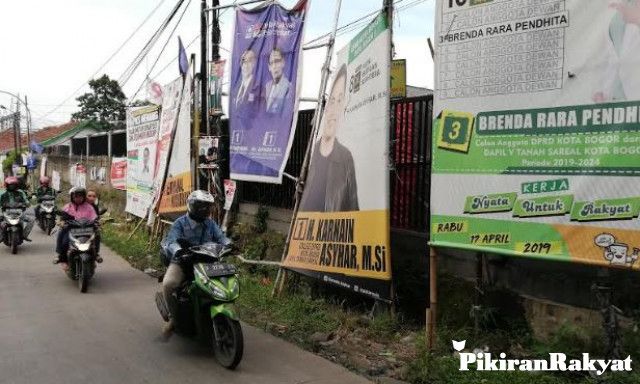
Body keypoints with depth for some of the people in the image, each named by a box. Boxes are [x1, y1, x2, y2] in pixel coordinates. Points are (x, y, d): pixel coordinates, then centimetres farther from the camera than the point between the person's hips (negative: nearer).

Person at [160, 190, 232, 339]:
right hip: (182, 261, -3)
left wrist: (229, 244, -21)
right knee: (168, 284, -29)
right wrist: (178, 250, -40)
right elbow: (172, 240, -18)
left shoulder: (210, 224, 9)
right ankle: (174, 317, -4)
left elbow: (220, 236, 2)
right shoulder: (180, 223, -5)